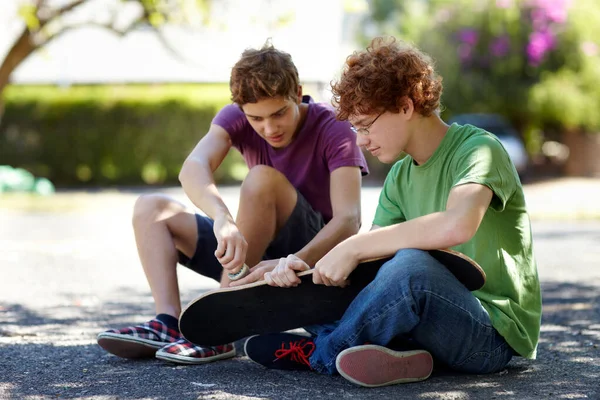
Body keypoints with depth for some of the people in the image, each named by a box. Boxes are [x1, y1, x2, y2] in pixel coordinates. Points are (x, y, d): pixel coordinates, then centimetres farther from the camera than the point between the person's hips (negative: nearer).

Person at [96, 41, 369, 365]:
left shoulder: (333, 131, -18)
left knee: (263, 179, -31)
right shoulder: (236, 118, -7)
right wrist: (222, 218, -50)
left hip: (314, 251, -5)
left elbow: (348, 219, -31)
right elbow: (193, 168, -28)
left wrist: (295, 262, -50)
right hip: (252, 252, 5)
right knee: (150, 208, -5)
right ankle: (168, 322, -27)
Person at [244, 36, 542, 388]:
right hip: (442, 315, 8)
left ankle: (321, 355, -13)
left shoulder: (478, 149, -14)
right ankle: (395, 355, -21)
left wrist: (354, 247, -28)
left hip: (496, 331, -8)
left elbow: (456, 226, -34)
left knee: (410, 263, -36)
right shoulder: (400, 178, 12)